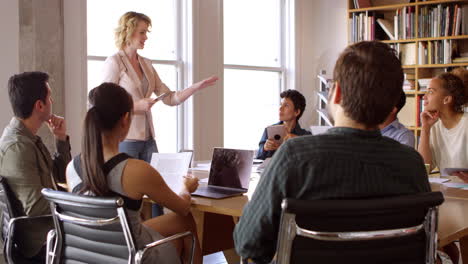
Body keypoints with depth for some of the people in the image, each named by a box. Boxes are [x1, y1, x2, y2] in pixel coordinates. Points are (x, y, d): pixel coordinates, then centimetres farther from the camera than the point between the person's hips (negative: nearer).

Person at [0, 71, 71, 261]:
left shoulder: (29, 138, 6)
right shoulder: (17, 147, -23)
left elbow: (61, 177, 14)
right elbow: (36, 208, -26)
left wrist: (61, 138, 1)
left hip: (50, 227, 9)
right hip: (41, 243, -9)